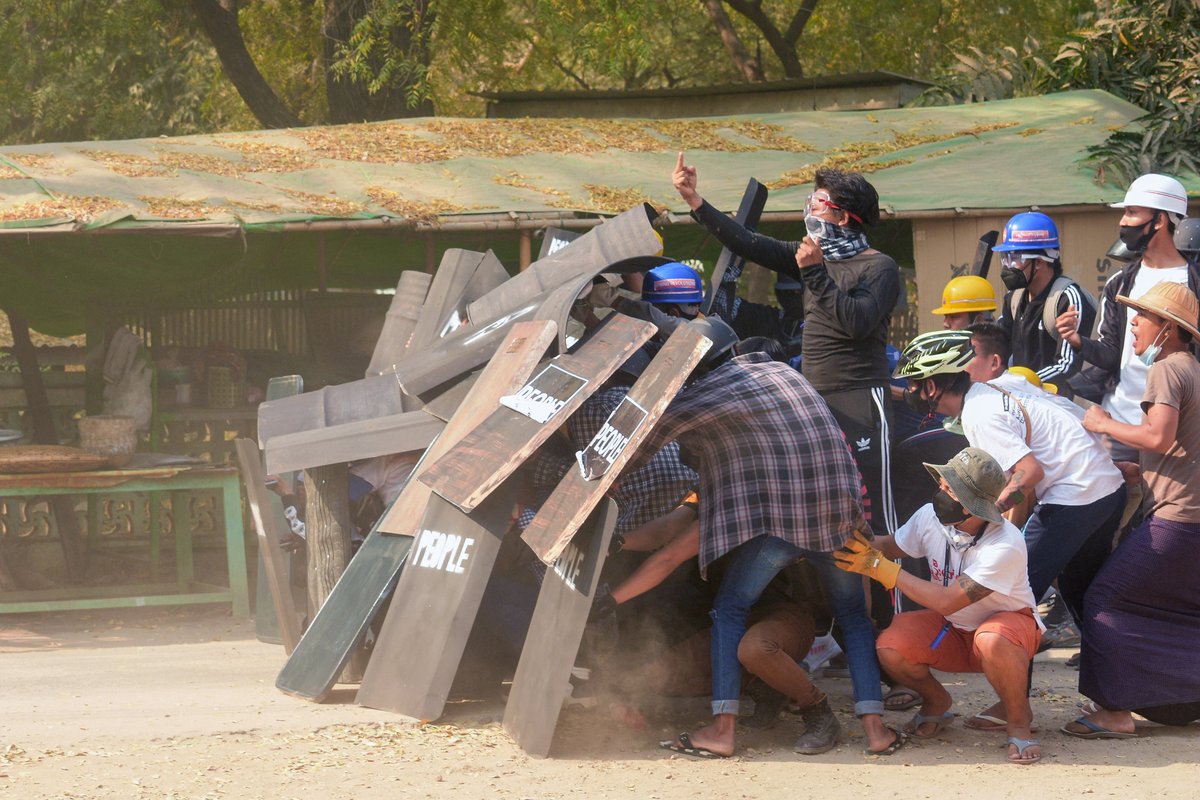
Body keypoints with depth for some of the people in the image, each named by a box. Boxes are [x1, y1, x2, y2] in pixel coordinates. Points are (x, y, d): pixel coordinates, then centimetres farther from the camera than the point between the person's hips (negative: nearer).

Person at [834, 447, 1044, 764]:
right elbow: (892, 546, 6)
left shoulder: (1005, 545, -32)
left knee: (992, 641, -41)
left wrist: (883, 569, -28)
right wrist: (864, 548, -17)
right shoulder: (930, 517, -16)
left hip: (1009, 621, -5)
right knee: (890, 647, -23)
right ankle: (936, 701, 10)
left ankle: (1019, 721, -13)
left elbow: (947, 601, -31)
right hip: (952, 630, 5)